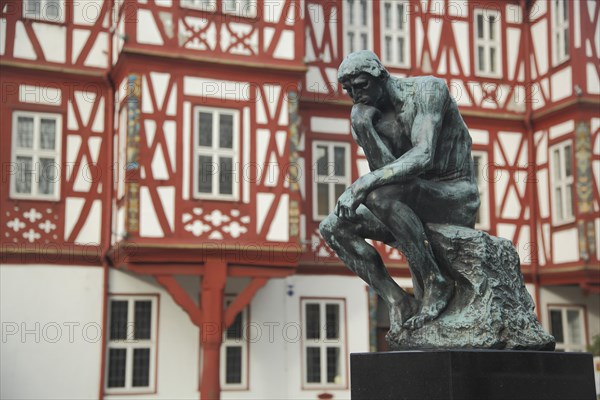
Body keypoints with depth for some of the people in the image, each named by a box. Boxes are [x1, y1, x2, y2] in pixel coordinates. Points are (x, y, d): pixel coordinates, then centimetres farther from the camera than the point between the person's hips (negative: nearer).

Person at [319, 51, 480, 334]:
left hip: (458, 199, -7)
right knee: (332, 227, -4)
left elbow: (423, 156, -29)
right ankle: (397, 300, -9)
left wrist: (365, 183, -36)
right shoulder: (369, 116, 7)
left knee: (381, 195, -35)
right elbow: (385, 171, -8)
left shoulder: (428, 89, -13)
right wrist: (361, 127, -21)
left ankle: (434, 282, -21)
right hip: (419, 205, 8)